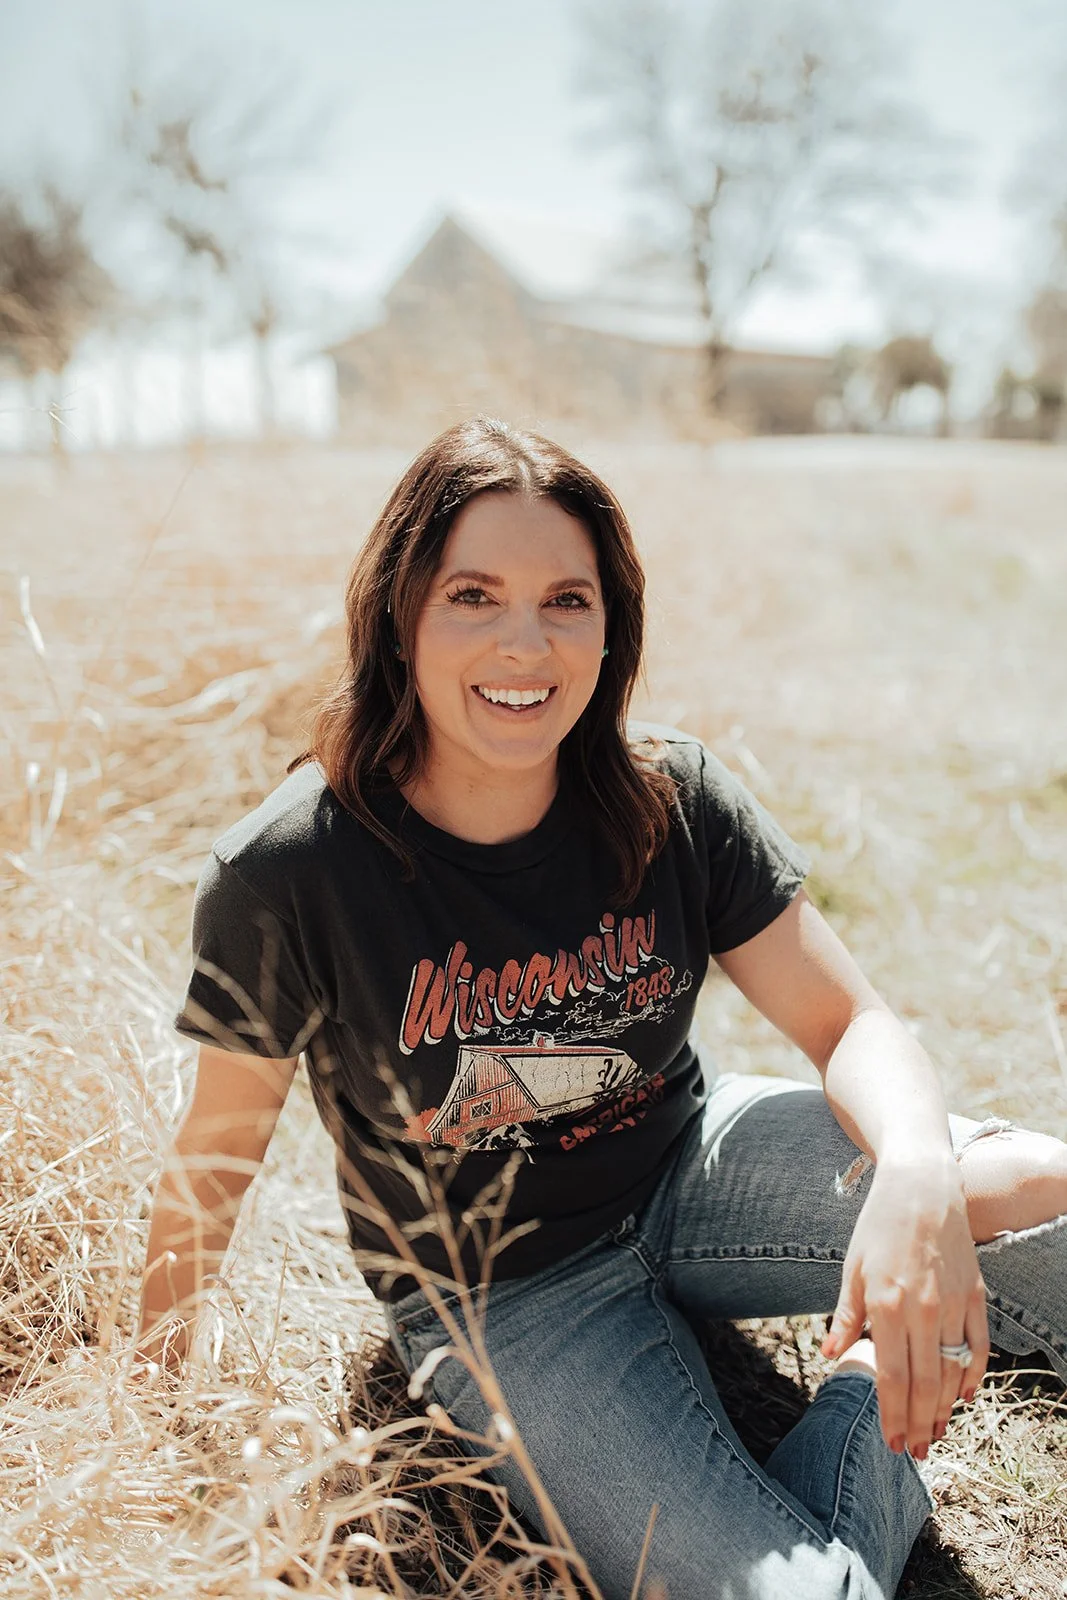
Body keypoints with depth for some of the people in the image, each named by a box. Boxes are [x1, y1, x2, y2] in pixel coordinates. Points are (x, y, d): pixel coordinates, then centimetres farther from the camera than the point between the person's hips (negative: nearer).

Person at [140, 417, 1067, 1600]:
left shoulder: (672, 799, -12)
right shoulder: (287, 876, -20)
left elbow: (851, 1021, -9)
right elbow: (222, 1136, -6)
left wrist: (920, 1172, -32)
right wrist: (154, 1363, 7)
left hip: (689, 1170, 3)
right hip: (496, 1295, -2)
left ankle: (917, 1358, 9)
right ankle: (871, 1404, 8)